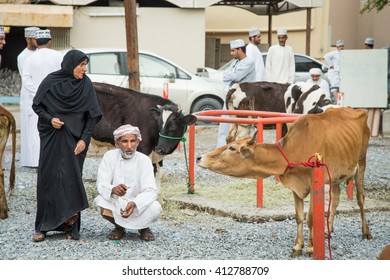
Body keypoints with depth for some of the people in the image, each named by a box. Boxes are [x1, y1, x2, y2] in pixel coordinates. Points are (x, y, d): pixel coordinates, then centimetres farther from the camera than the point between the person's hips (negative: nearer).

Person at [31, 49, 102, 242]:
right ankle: (43, 227, 5)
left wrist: (84, 139, -10)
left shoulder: (86, 85, -1)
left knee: (71, 179, -4)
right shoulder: (50, 81, -4)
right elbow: (36, 105, 3)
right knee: (48, 178, 0)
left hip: (74, 140, 0)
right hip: (51, 138, 0)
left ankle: (71, 226, 1)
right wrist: (50, 119, -14)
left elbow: (92, 115, -1)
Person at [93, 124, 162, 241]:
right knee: (99, 202, -28)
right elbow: (101, 183, -17)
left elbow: (150, 191, -22)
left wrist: (134, 204, -42)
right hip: (115, 204, 1)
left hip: (138, 205, -1)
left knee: (155, 208, -30)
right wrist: (113, 189, -42)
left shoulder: (144, 160, -13)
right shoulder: (109, 156, -9)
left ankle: (144, 227, 8)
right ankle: (118, 226, 4)